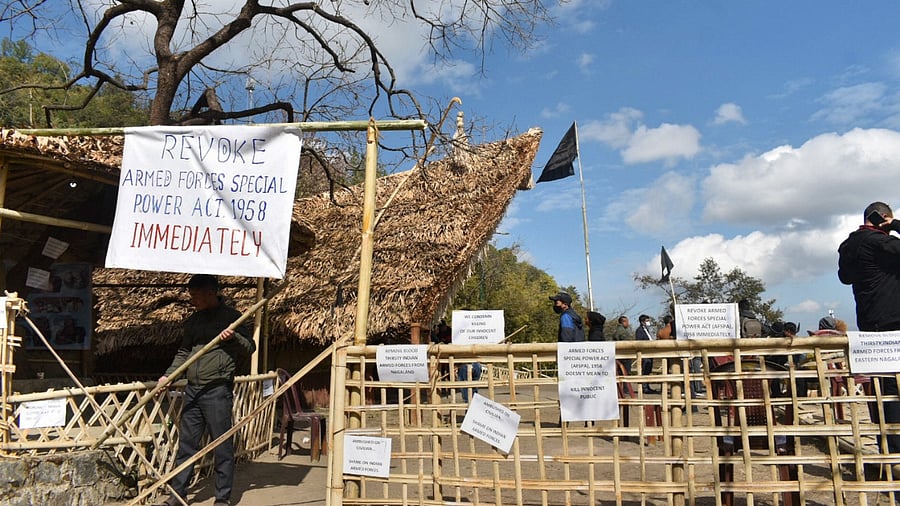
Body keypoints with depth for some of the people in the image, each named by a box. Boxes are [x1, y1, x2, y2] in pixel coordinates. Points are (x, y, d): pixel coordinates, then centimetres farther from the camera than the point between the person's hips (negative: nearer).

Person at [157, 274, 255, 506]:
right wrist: (168, 375, 9)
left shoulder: (231, 316, -5)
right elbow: (184, 353, 21)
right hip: (192, 390, 6)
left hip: (217, 391, -6)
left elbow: (250, 347, -5)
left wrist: (233, 337, -23)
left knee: (222, 446, 2)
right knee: (186, 444, 13)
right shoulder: (194, 320, 13)